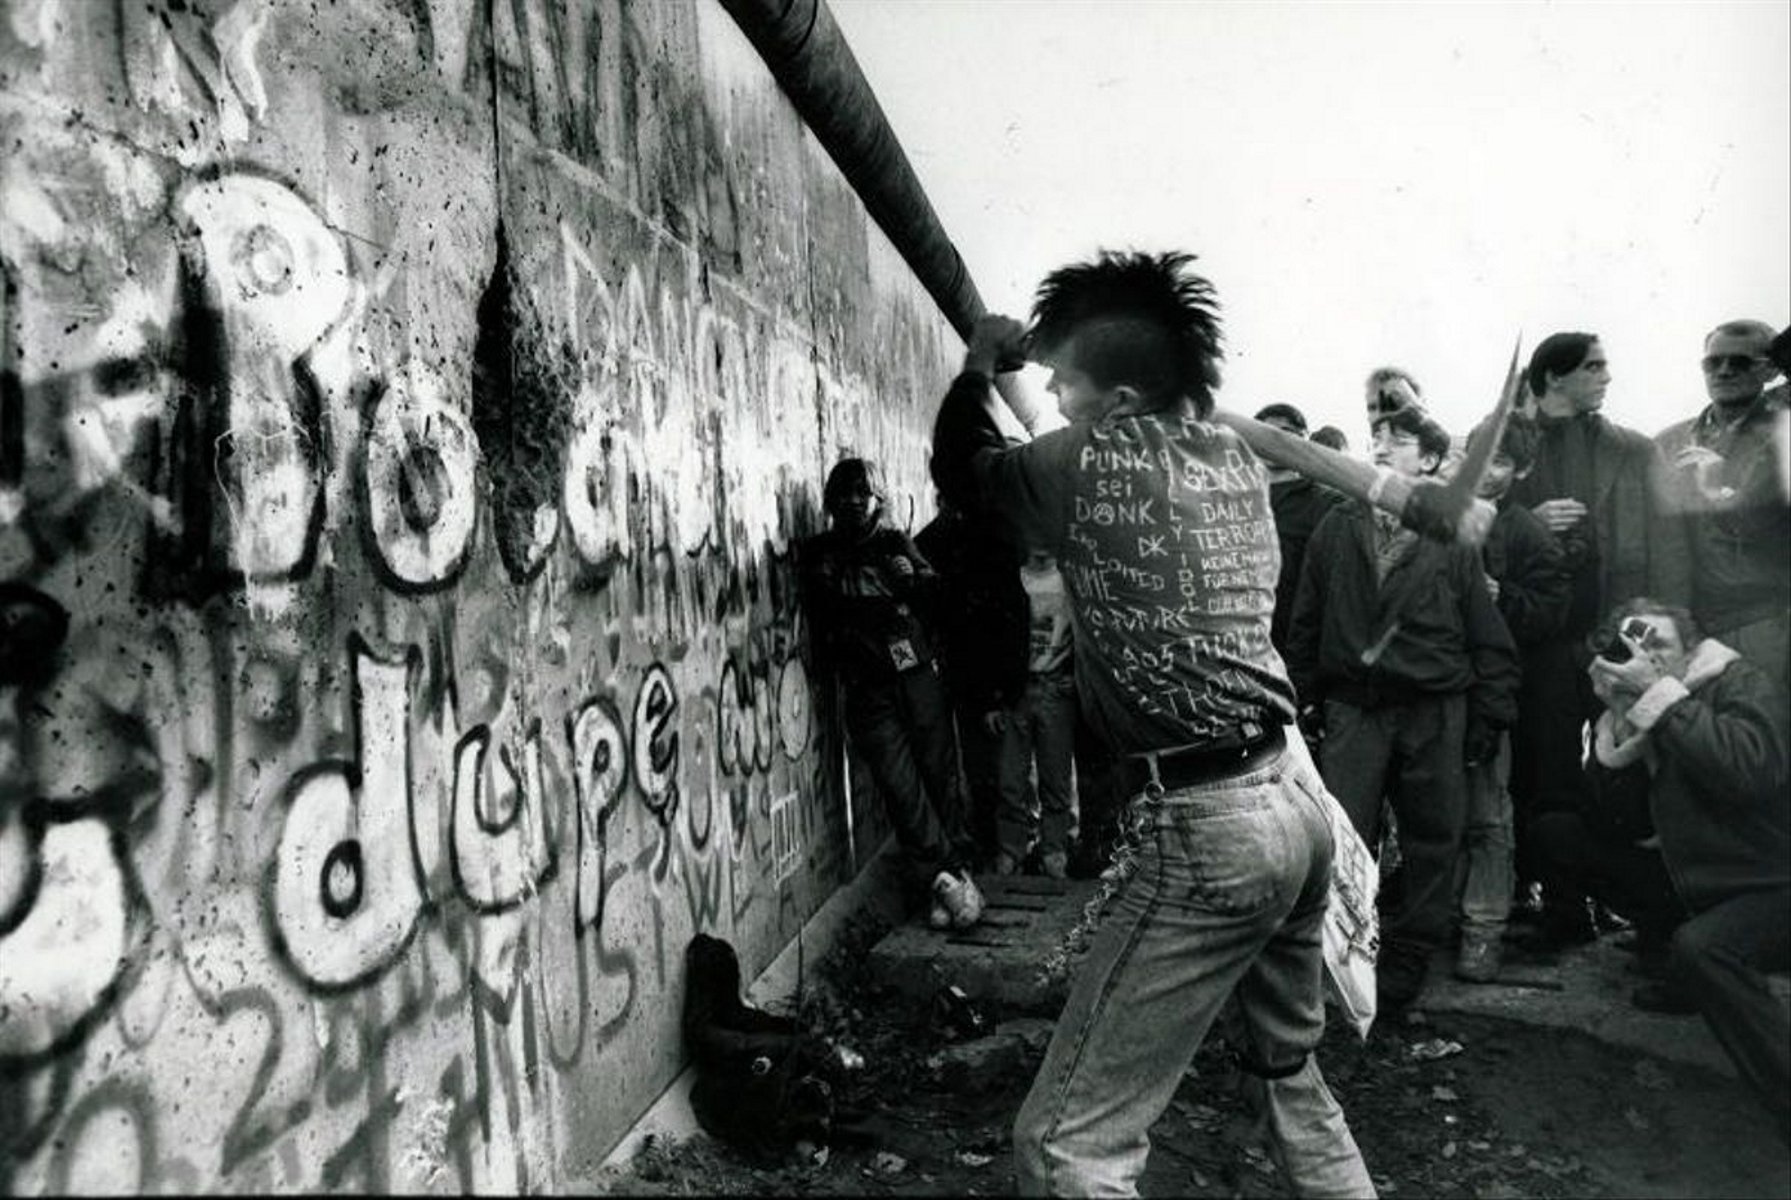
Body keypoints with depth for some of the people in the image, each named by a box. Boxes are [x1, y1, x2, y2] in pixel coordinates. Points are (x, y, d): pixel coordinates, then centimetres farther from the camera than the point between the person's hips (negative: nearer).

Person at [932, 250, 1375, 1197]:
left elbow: (960, 469, 8)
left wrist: (980, 365, 24)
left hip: (1205, 827, -9)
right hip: (1294, 804, 9)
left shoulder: (1096, 462, -9)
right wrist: (1040, 353, 30)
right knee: (1291, 1070, 29)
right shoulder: (1235, 457, 10)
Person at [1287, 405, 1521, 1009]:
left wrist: (1487, 720, -1)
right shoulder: (1335, 530, 7)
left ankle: (1404, 966, 21)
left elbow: (1488, 637, 3)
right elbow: (1306, 624, 10)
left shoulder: (1454, 537, 2)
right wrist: (1304, 700, 6)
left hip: (1435, 714, 0)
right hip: (1351, 709, 1)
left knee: (1432, 844, 6)